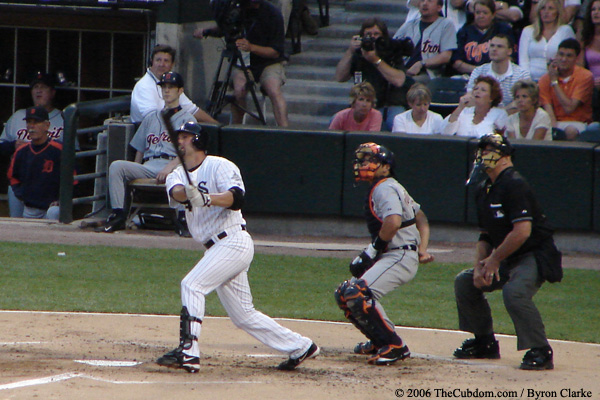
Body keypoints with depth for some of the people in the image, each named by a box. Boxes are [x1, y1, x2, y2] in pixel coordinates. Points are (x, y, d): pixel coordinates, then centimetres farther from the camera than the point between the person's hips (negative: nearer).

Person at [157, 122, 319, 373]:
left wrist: (206, 198, -41)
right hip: (216, 248, 8)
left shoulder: (220, 166, -6)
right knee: (243, 316, 11)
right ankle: (300, 347, 20)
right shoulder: (178, 175, 13)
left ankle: (188, 352, -28)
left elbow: (236, 198, -24)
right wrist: (188, 192, -37)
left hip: (234, 242, -8)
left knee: (192, 285, -22)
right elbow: (176, 192, -13)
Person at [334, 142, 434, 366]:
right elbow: (421, 218, 26)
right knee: (344, 295, 13)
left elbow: (393, 221, -28)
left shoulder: (384, 189, -11)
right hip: (390, 257, 11)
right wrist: (422, 250, 15)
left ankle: (394, 347, -22)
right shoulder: (394, 188, 22)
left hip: (400, 256, -11)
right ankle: (379, 341, 20)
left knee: (358, 293, -26)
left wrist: (373, 249, -19)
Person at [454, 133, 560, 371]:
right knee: (465, 282, 12)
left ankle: (540, 351, -26)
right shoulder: (483, 190, 11)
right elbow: (486, 235, 18)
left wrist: (495, 259, -17)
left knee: (514, 292, -34)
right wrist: (479, 266, 2)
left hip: (535, 255, -10)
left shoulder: (514, 185, -19)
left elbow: (522, 231, -27)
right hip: (507, 260, 10)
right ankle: (485, 343, 22)